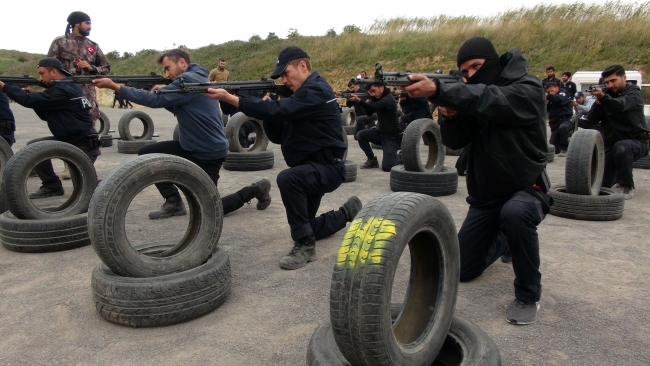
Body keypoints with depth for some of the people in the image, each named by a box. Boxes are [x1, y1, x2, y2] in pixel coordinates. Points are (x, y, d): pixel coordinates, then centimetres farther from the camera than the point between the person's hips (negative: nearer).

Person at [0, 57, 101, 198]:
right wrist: (33, 95, 2)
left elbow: (29, 101, -21)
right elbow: (46, 115, 16)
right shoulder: (65, 87, 12)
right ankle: (52, 186, 10)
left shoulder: (63, 90, -19)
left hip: (84, 144, -9)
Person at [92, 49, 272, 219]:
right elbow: (179, 108, 18)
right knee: (146, 154, 1)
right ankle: (174, 202, 8)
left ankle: (257, 189, 14)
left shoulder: (189, 79, -18)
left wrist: (115, 86, -18)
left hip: (209, 153, -10)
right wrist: (160, 93, 0)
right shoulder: (194, 79, 13)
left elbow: (156, 100, -23)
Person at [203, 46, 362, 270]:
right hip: (311, 169, 10)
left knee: (287, 178, -38)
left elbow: (277, 110, -30)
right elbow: (277, 136, 10)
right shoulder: (300, 93, 13)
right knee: (305, 228, 17)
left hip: (327, 168, -10)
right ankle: (348, 212, 40)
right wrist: (265, 106, -7)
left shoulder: (316, 91, -17)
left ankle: (305, 245, -23)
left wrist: (229, 98, -30)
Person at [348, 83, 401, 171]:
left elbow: (373, 108, -38)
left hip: (392, 136, -8)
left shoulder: (388, 99, -22)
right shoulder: (378, 98, 6)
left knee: (386, 167, -18)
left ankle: (400, 157, 16)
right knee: (361, 135, -16)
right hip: (380, 132, 8)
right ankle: (372, 160, 2)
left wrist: (359, 101, -52)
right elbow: (369, 112, 0)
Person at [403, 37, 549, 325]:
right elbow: (456, 141, -4)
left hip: (527, 189, -6)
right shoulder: (473, 95, 4)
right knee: (463, 269, 9)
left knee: (515, 213, -42)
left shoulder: (528, 89, -14)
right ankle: (503, 240, 40)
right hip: (485, 196, 6)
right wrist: (450, 114, -26)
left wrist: (438, 91, -47)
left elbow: (492, 100, -35)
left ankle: (529, 295, -19)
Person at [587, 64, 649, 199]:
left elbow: (620, 105, -34)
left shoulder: (634, 94, -9)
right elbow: (591, 120, -2)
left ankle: (626, 187, -23)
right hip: (611, 145, 5)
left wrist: (603, 97, -55)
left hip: (635, 141, -5)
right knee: (603, 185, -2)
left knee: (621, 147, -40)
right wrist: (598, 103, -21)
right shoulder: (606, 95, 8)